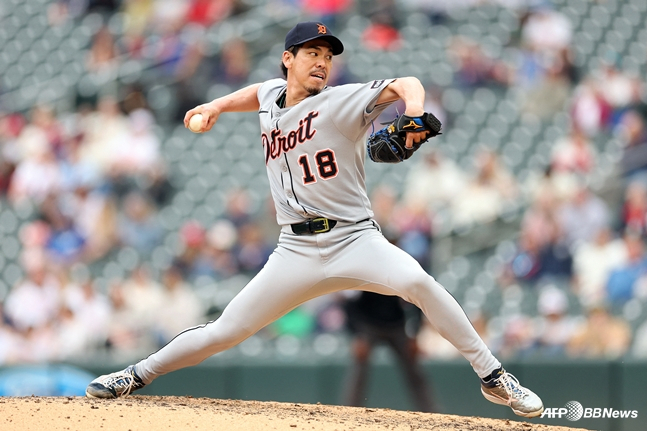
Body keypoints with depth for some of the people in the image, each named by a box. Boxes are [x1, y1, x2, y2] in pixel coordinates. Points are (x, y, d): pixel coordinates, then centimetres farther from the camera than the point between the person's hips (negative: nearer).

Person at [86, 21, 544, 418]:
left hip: (355, 239, -4)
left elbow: (406, 84, -22)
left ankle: (493, 377, -23)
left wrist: (413, 110, -43)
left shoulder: (342, 102, -7)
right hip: (297, 252, 4)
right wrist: (218, 106, 23)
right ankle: (138, 376, 20)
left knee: (416, 281, -32)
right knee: (225, 332, 0)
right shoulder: (271, 96, 10)